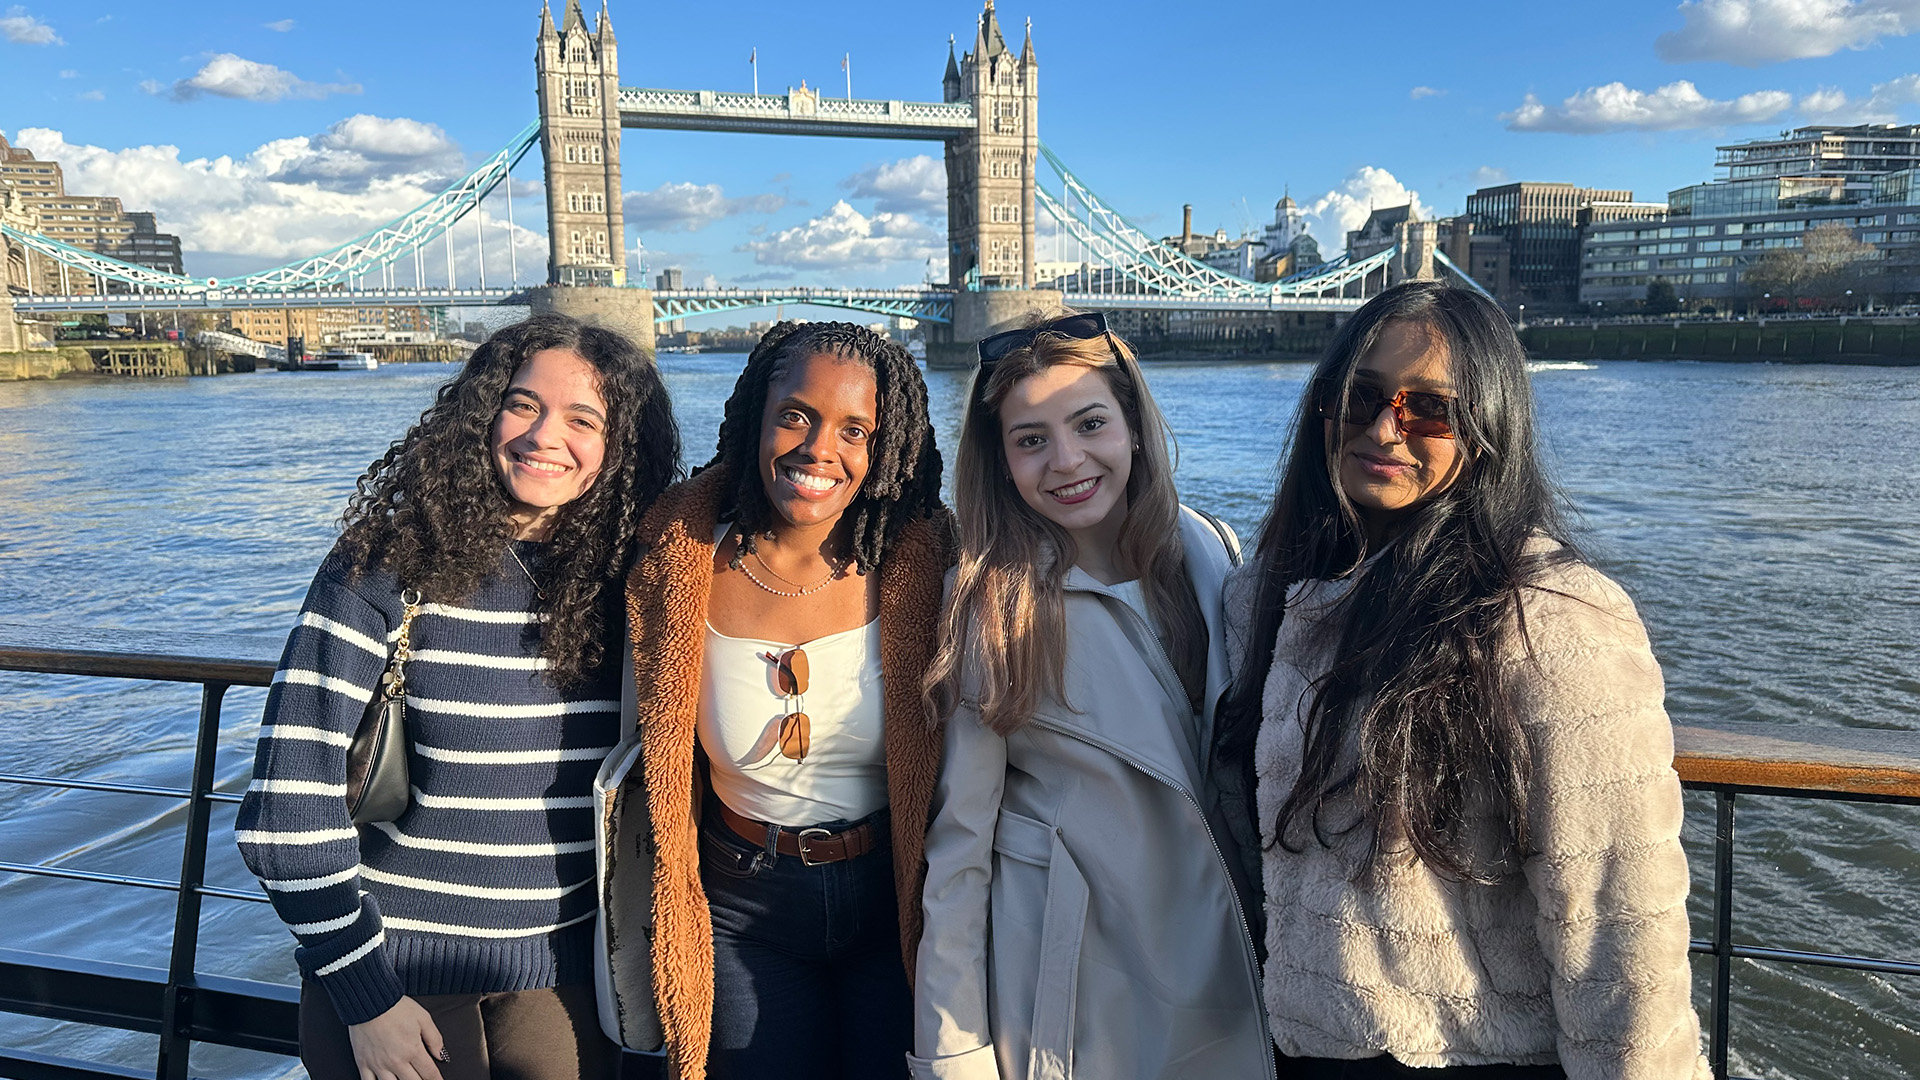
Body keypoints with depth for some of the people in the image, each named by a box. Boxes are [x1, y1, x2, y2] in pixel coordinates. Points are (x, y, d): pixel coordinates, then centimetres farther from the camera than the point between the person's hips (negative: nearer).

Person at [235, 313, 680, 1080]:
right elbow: (289, 810, -13)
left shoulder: (626, 586, -3)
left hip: (561, 979, 3)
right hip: (394, 976, -2)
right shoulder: (386, 571, -12)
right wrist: (366, 995, -11)